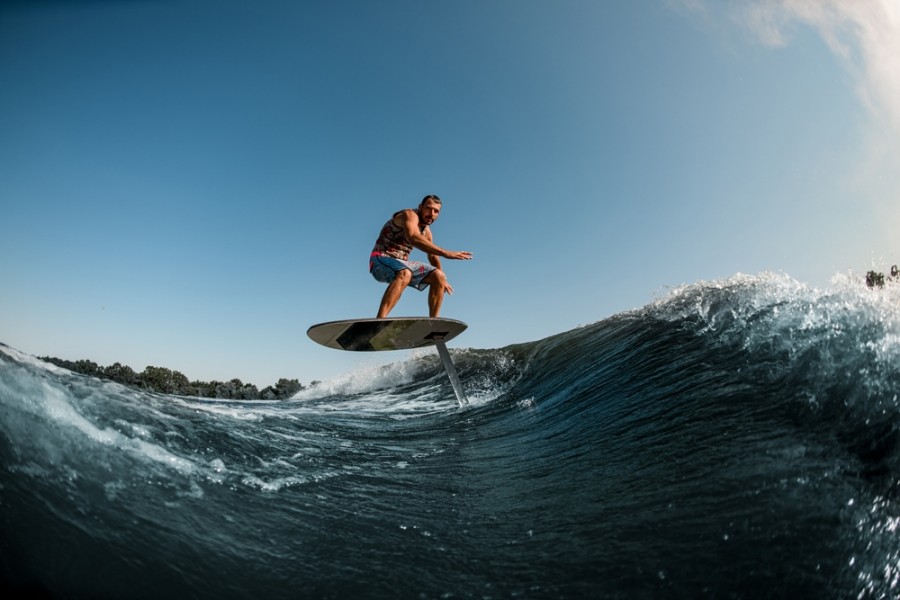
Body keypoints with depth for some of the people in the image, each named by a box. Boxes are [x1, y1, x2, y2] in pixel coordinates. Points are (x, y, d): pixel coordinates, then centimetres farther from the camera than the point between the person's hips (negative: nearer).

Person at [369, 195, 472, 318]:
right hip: (381, 259, -9)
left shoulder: (426, 230, 10)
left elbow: (433, 255, 24)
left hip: (401, 263, 9)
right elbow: (414, 238, -38)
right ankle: (379, 321, -48)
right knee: (404, 274, -39)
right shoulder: (410, 215, -16)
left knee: (438, 276, 1)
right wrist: (445, 253, -44)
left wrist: (443, 280, 28)